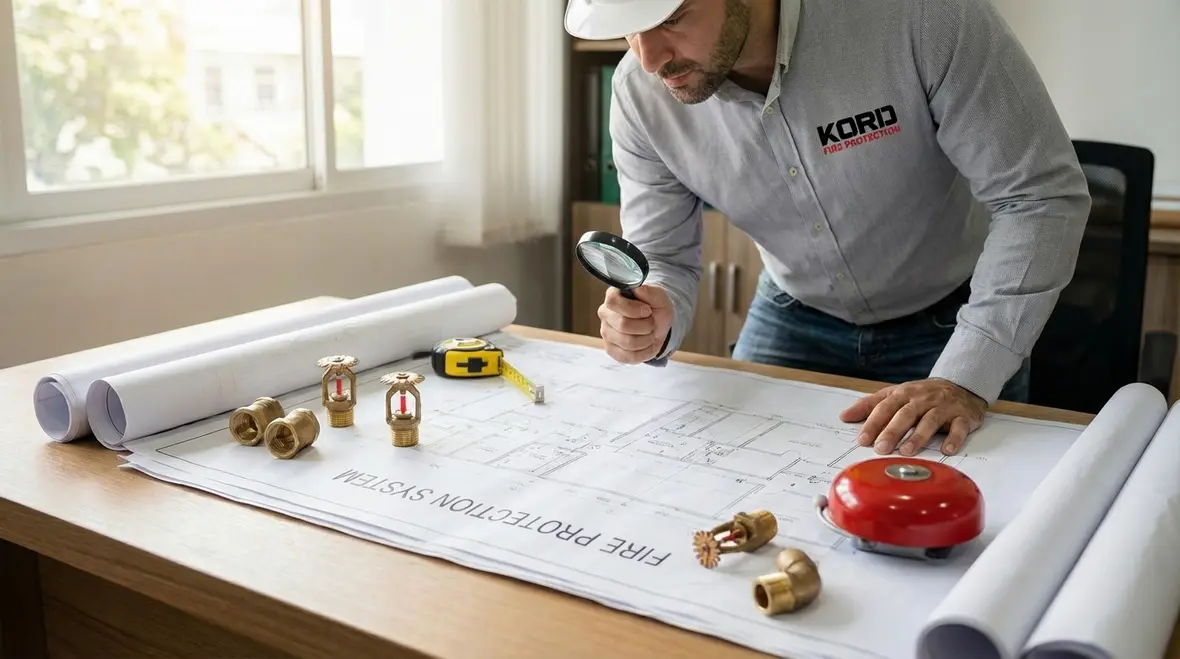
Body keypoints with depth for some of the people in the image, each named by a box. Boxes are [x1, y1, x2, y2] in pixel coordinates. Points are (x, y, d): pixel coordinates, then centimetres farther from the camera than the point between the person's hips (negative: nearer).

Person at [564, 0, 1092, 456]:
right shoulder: (640, 96, -20)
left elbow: (1042, 196, -27)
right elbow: (663, 262, -11)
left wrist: (965, 379, -35)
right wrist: (649, 324, -35)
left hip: (949, 321, -2)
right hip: (793, 319, 3)